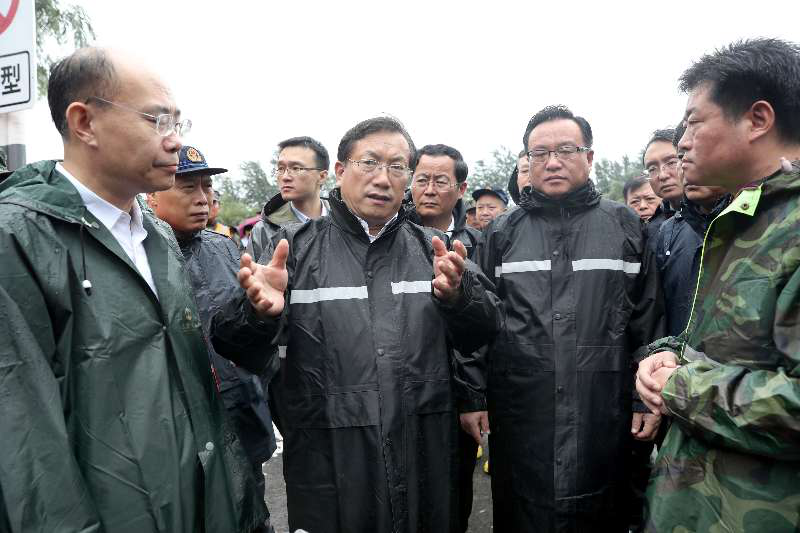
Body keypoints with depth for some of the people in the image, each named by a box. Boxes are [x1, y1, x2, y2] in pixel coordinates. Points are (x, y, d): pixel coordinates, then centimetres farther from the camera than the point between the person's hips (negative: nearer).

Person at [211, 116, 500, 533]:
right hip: (328, 469, -2)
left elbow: (482, 334, 2)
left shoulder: (431, 248, 7)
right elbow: (239, 350, -7)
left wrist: (457, 295, -20)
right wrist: (259, 311, -29)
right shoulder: (296, 247, -1)